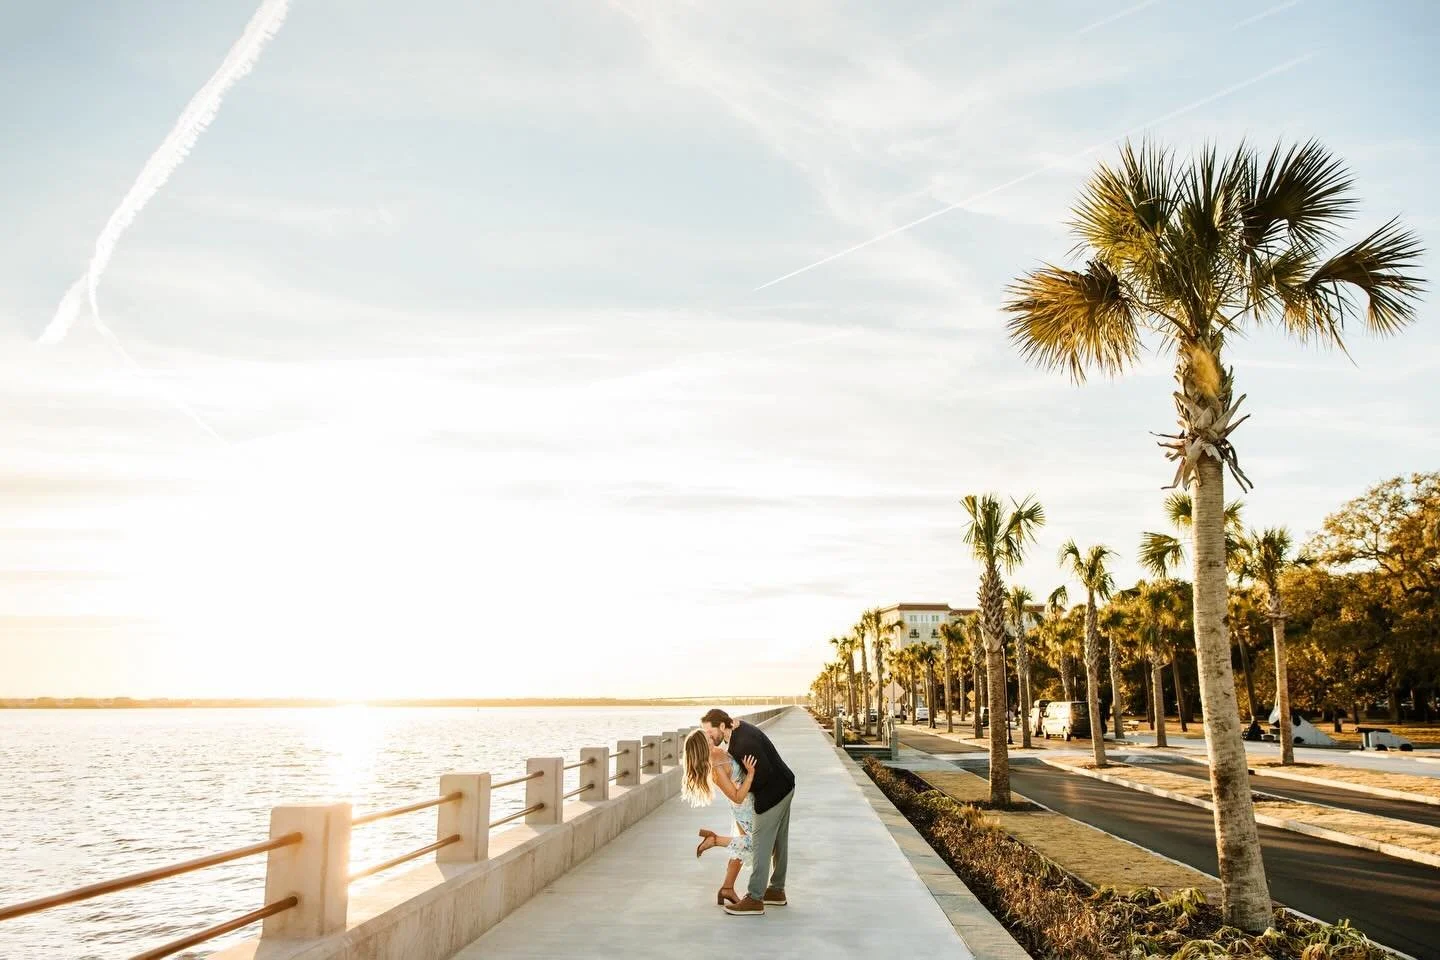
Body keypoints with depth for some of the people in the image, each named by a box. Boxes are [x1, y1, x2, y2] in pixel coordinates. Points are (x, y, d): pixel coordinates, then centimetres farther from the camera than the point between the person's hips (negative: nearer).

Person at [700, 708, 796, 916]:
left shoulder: (743, 743, -28)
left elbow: (765, 772, -28)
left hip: (773, 793, -10)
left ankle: (755, 899, -3)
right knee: (778, 842, 17)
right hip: (783, 787, 10)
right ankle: (776, 890, 28)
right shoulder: (739, 727, 1)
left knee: (760, 844, -6)